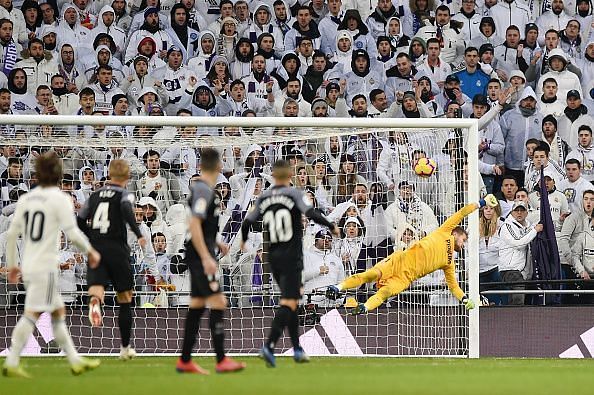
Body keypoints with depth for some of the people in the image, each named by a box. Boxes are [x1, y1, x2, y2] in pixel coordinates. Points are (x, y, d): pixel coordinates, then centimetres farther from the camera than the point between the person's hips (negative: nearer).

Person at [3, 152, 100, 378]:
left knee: (58, 312, 16)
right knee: (32, 314, -10)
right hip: (46, 266, -8)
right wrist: (90, 251, 2)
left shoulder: (26, 199, 10)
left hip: (28, 266, 8)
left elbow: (12, 234, 11)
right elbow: (72, 233, -14)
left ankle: (75, 361, 21)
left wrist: (12, 264, 19)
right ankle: (11, 363, -16)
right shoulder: (60, 199, -9)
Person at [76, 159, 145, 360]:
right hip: (117, 250, -2)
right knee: (124, 299, 11)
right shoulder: (124, 195, 1)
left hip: (95, 251, 3)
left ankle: (95, 302, -52)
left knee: (96, 289, -13)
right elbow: (126, 210, -21)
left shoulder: (95, 195, 15)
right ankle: (125, 348, 17)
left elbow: (80, 221, 17)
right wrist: (139, 234, -25)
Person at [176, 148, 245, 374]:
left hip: (201, 257, 10)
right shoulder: (203, 190, -15)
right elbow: (194, 224, -23)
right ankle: (221, 361, -13)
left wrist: (216, 244, 25)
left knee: (197, 305, 11)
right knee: (218, 303, -11)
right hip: (201, 256, -10)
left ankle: (185, 361, 14)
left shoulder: (204, 189, 14)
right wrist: (206, 258, -25)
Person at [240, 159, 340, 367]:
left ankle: (297, 349, 20)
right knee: (288, 303, -9)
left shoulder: (263, 198, 7)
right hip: (292, 256, -6)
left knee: (291, 301, 19)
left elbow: (248, 221, 11)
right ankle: (269, 346, -24)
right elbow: (312, 213, -19)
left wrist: (243, 240, 31)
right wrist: (332, 227, -4)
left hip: (273, 257, 6)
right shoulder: (294, 195, -7)